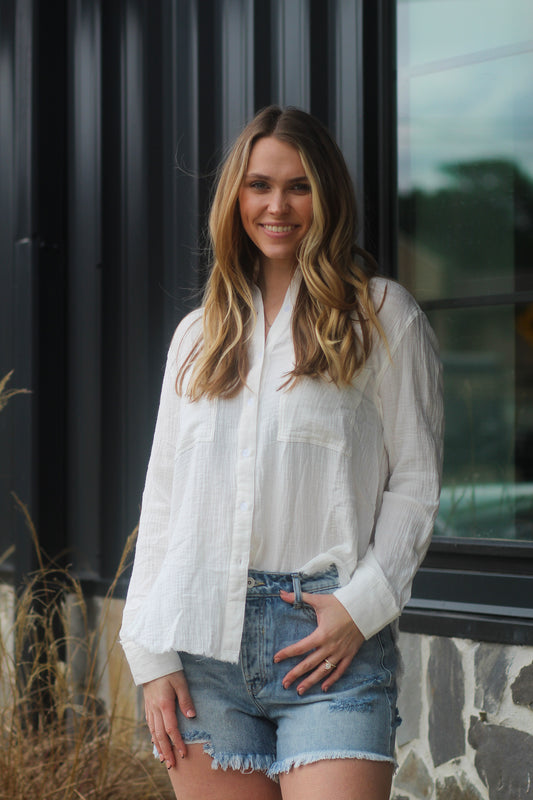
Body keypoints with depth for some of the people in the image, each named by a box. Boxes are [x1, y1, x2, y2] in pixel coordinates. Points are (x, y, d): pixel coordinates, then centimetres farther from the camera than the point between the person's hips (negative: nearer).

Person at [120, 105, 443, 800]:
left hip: (329, 637, -3)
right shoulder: (200, 335, 17)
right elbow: (163, 494, 14)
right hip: (204, 638, 4)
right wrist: (152, 655, 6)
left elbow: (416, 479, 2)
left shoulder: (383, 315, 5)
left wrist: (363, 604, -10)